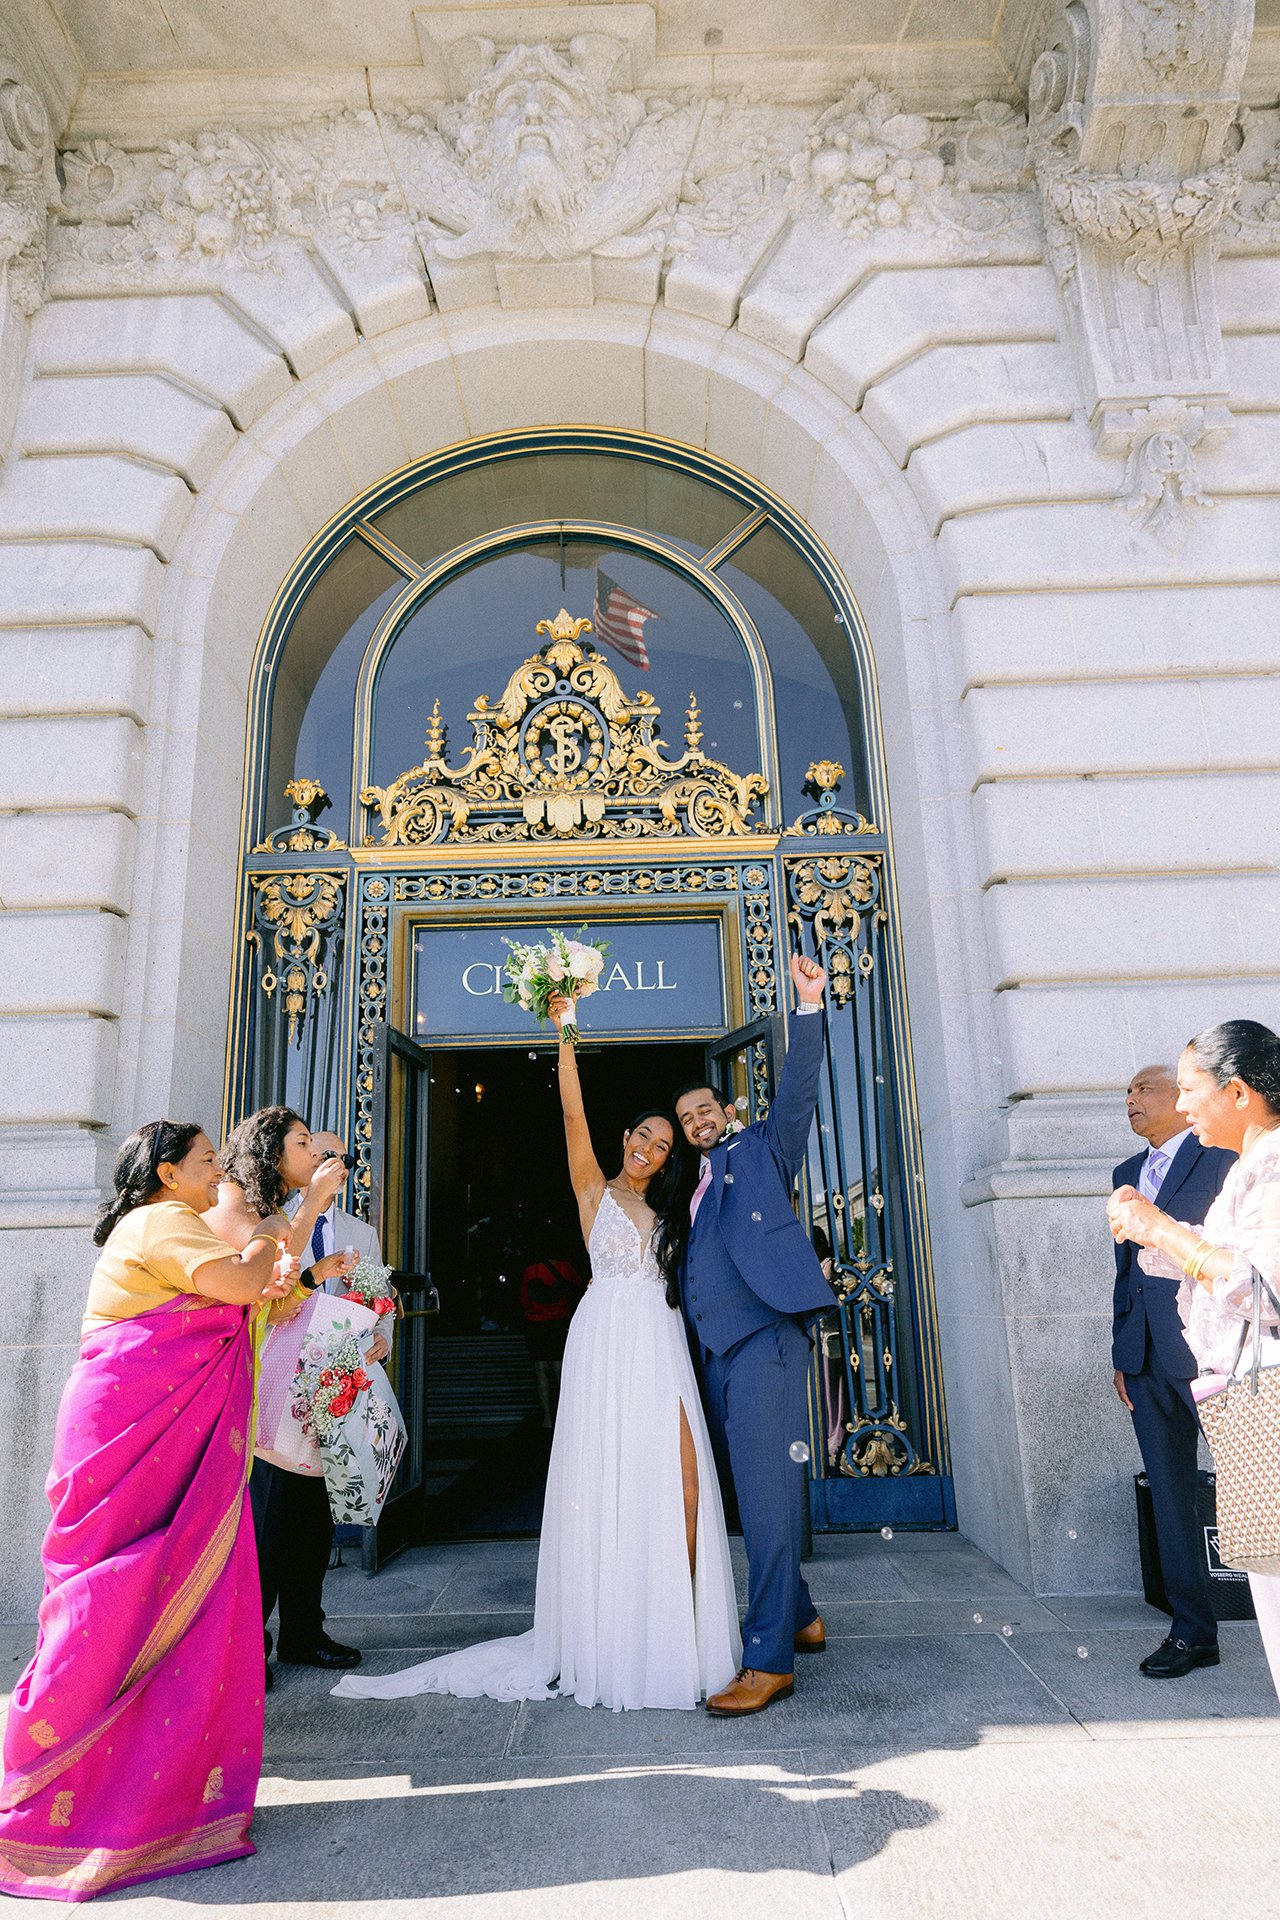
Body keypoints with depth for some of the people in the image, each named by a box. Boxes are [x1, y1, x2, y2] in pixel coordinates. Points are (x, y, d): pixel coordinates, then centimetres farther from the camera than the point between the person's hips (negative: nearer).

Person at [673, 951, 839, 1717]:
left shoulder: (762, 1151, 8)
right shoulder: (694, 1191, 23)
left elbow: (798, 1089, -6)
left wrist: (810, 1007, -15)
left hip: (764, 1340, -7)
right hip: (717, 1351, 8)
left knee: (767, 1494, -9)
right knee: (752, 1493, 14)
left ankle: (770, 1658, -4)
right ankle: (801, 1617, 30)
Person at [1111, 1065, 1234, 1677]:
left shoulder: (1225, 1159, -2)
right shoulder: (1127, 1174, 18)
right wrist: (1122, 1353, 14)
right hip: (1147, 1358, 6)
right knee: (1170, 1499, 10)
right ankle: (1192, 1633, 21)